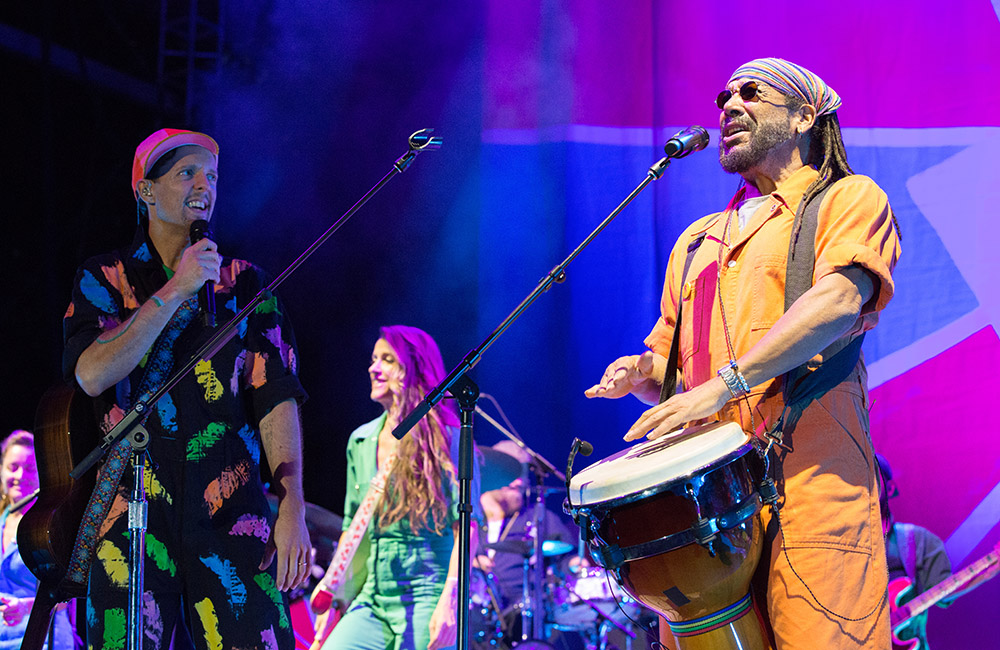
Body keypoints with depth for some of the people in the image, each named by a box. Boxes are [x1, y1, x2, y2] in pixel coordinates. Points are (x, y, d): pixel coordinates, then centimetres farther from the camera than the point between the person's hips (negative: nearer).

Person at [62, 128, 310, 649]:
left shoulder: (244, 283, 12)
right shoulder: (104, 279, 9)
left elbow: (277, 397, 3)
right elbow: (92, 375, -9)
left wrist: (293, 506, -8)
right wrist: (175, 291, -11)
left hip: (232, 511, 1)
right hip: (131, 513, -1)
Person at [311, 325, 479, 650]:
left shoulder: (447, 440, -5)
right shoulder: (360, 441, 14)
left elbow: (466, 526, -10)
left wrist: (450, 601, -19)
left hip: (425, 602, -5)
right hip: (371, 601, 5)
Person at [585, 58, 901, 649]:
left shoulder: (849, 199, 7)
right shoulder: (696, 243, 27)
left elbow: (840, 300, -13)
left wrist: (723, 383, -23)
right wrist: (643, 373, 7)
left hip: (808, 486, -6)